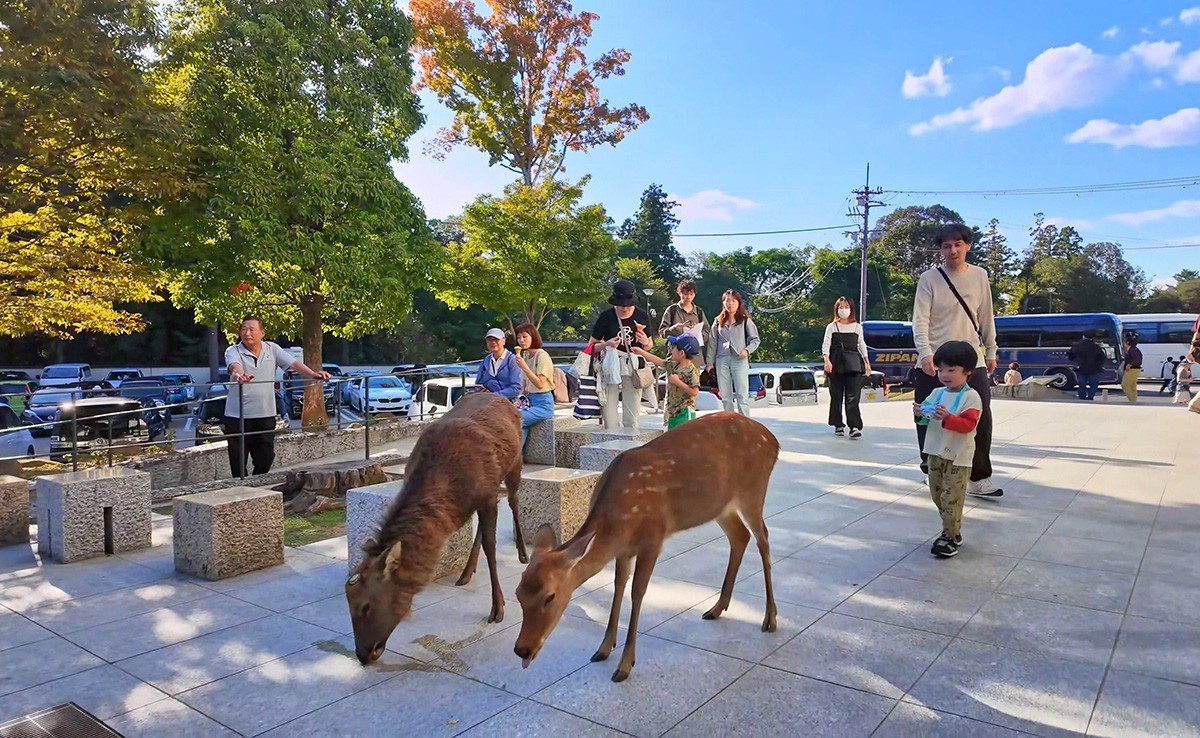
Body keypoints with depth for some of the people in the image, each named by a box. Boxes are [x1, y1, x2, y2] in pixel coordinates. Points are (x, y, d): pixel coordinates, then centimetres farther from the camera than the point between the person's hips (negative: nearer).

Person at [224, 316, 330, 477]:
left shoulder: (272, 349, 5)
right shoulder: (233, 351, -4)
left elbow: (293, 363, -4)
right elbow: (234, 365, -26)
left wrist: (313, 374, -21)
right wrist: (239, 374, -49)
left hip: (265, 415, 3)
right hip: (238, 416, -2)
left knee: (265, 460, 9)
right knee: (238, 463, 2)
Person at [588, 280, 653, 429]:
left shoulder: (642, 316, 3)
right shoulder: (606, 317, -4)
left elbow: (649, 344, 17)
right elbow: (591, 345, 4)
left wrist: (645, 343, -6)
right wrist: (606, 345, -16)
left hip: (633, 369, 2)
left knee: (631, 420, 6)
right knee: (609, 418, -1)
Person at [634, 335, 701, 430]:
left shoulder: (691, 370, -15)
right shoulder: (672, 365, 9)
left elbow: (694, 392, -21)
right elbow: (658, 361, 21)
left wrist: (677, 382, -20)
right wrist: (641, 351, 24)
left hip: (685, 412, -9)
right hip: (673, 411, 9)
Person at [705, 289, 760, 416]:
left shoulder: (745, 320, 4)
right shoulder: (718, 321, 13)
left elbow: (755, 339, 5)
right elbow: (713, 343, 12)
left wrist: (747, 350, -12)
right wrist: (710, 362, 9)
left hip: (740, 360, -3)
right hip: (722, 360, 3)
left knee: (742, 395, -7)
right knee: (725, 396, 6)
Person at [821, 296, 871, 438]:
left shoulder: (857, 327, 11)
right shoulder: (832, 327, 6)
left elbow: (862, 346, 18)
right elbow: (825, 344, -2)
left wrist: (867, 363, 15)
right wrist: (827, 361, -16)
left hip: (853, 365, 0)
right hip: (836, 365, 0)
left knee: (853, 397, -9)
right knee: (836, 396, 4)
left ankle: (855, 426, -13)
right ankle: (838, 425, 15)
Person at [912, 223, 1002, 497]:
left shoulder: (980, 276, 7)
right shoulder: (929, 279, -4)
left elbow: (986, 317, 15)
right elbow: (920, 320, -10)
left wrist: (991, 352, 17)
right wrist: (925, 353, -24)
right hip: (935, 362, -2)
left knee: (981, 419, -4)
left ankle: (979, 478, 3)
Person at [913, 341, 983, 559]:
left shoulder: (971, 397, -10)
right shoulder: (937, 393, 9)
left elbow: (968, 424, -20)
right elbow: (927, 417, 15)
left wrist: (947, 417, -35)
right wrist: (920, 413, -8)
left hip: (958, 457, -7)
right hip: (935, 453, 7)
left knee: (951, 498, -5)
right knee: (937, 494, 13)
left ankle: (950, 537, 4)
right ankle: (953, 531, 27)